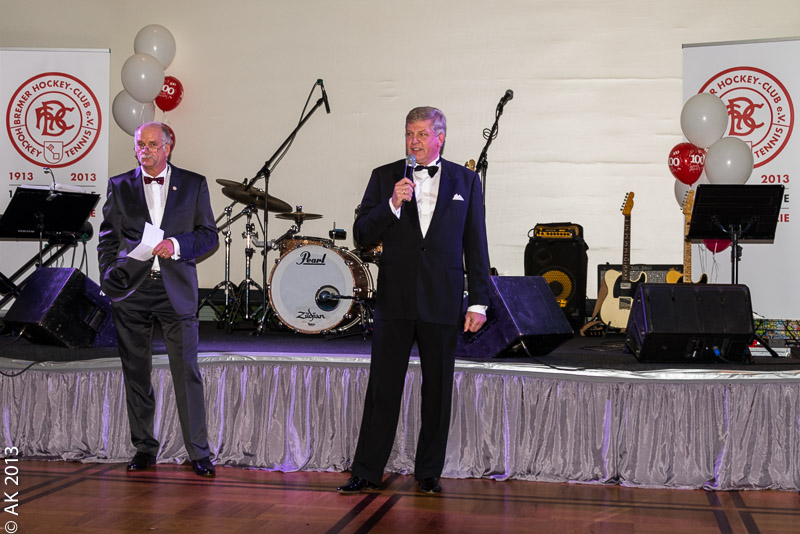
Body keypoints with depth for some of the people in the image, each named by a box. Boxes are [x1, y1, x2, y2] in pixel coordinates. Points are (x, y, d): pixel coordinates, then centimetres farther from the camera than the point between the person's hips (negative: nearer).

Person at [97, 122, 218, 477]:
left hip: (176, 290, -2)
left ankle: (199, 453, 3)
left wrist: (177, 245, -11)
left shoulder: (193, 184, 7)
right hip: (132, 291, 2)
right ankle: (144, 449, 19)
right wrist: (109, 277, 2)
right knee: (136, 374, 7)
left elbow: (209, 235, 6)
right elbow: (108, 238, 14)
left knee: (187, 373, -4)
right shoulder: (119, 186, 11)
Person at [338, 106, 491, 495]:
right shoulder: (384, 178, 7)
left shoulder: (466, 180, 7)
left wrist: (479, 302, 1)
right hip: (395, 299, 0)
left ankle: (428, 472, 19)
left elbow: (475, 245, 6)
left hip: (443, 301, 0)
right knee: (383, 388, 2)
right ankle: (367, 473, 10)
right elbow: (362, 234, 1)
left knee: (437, 390, 7)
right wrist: (392, 204, -16)